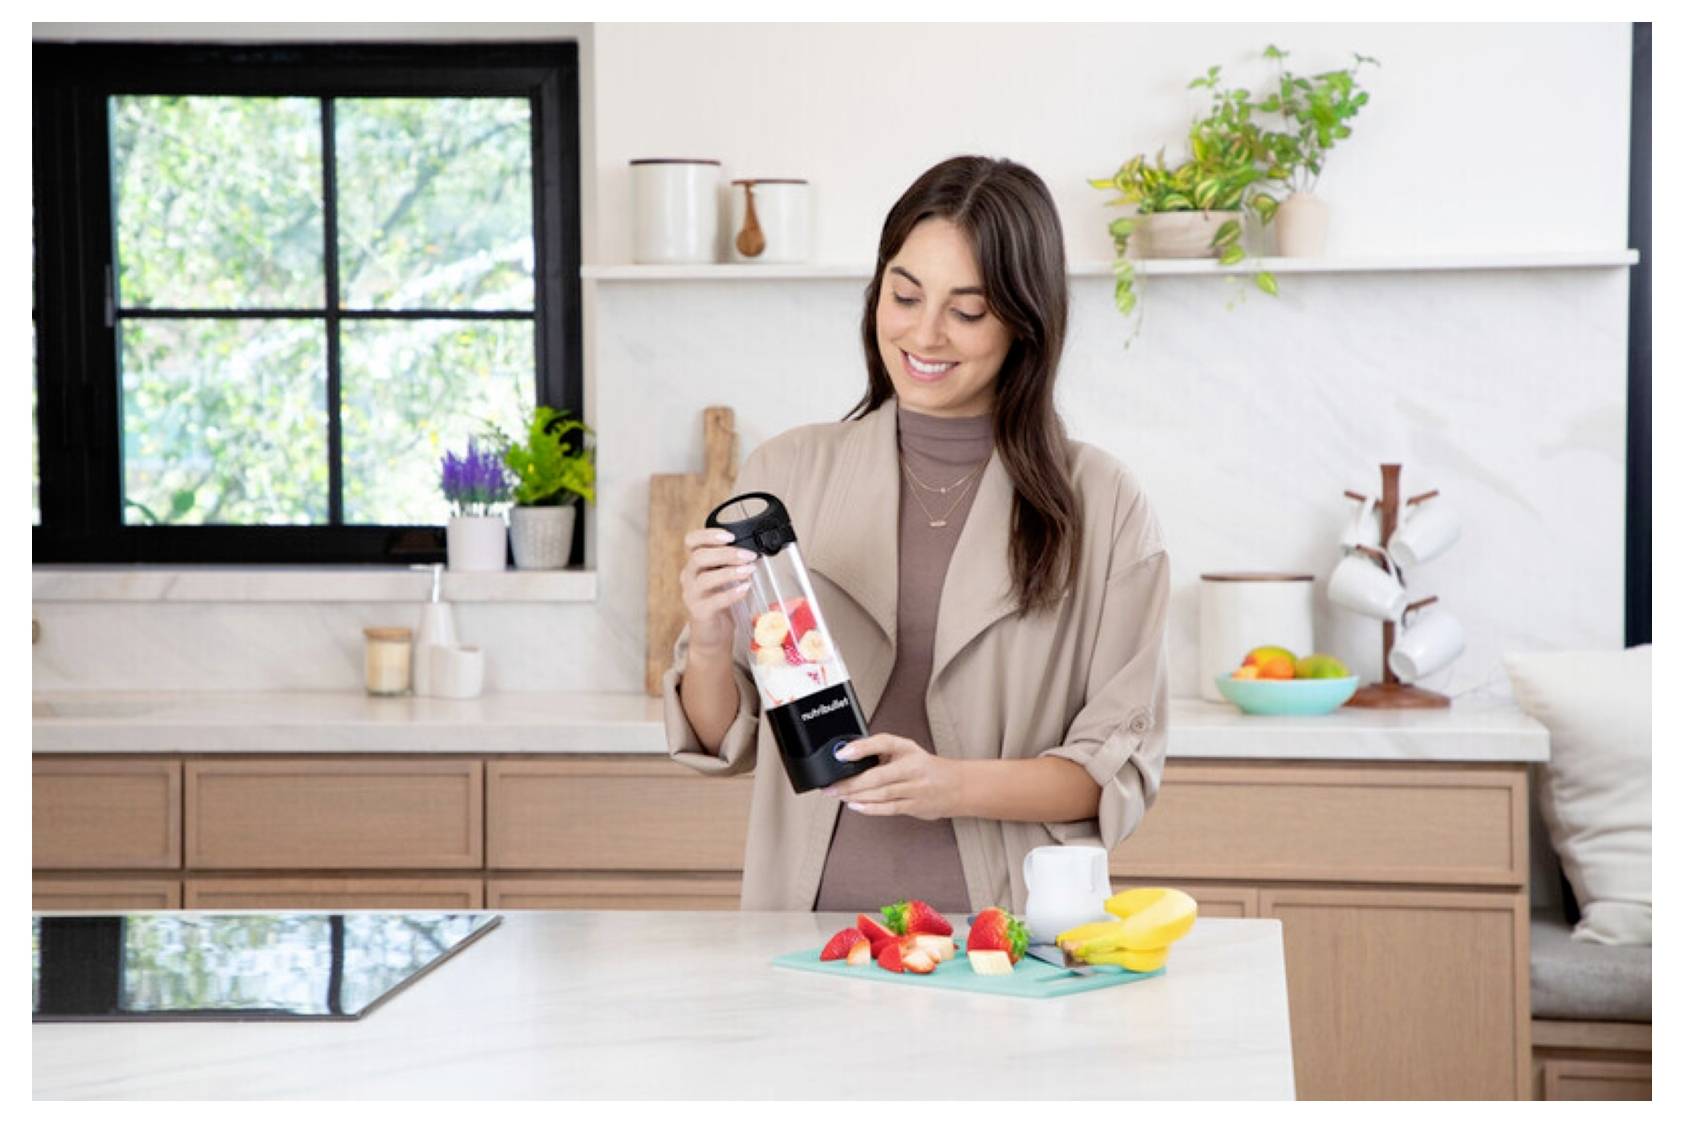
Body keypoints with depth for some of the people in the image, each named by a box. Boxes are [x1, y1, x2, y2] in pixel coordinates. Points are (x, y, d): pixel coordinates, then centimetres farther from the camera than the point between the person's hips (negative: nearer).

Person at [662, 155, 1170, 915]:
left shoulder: (1102, 506, 3)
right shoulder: (786, 474, 8)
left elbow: (1122, 766, 2)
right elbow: (721, 745, 10)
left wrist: (954, 786, -13)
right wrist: (708, 645, -10)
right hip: (810, 926, 1)